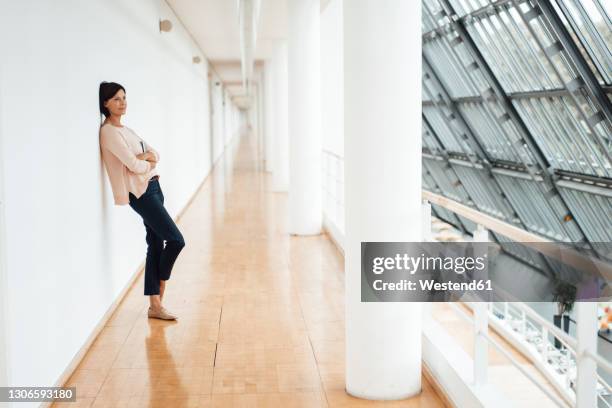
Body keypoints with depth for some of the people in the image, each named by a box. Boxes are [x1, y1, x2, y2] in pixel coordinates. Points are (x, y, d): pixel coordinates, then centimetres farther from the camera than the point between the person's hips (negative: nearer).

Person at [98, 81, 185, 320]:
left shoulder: (123, 129, 15)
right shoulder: (109, 131, -13)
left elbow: (155, 154, 12)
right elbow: (135, 166, -19)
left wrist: (146, 157, -9)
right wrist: (148, 162, 1)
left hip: (152, 187, 9)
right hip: (140, 193, -9)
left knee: (156, 245, 7)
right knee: (176, 240, -9)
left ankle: (155, 305, 10)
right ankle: (159, 289, 14)